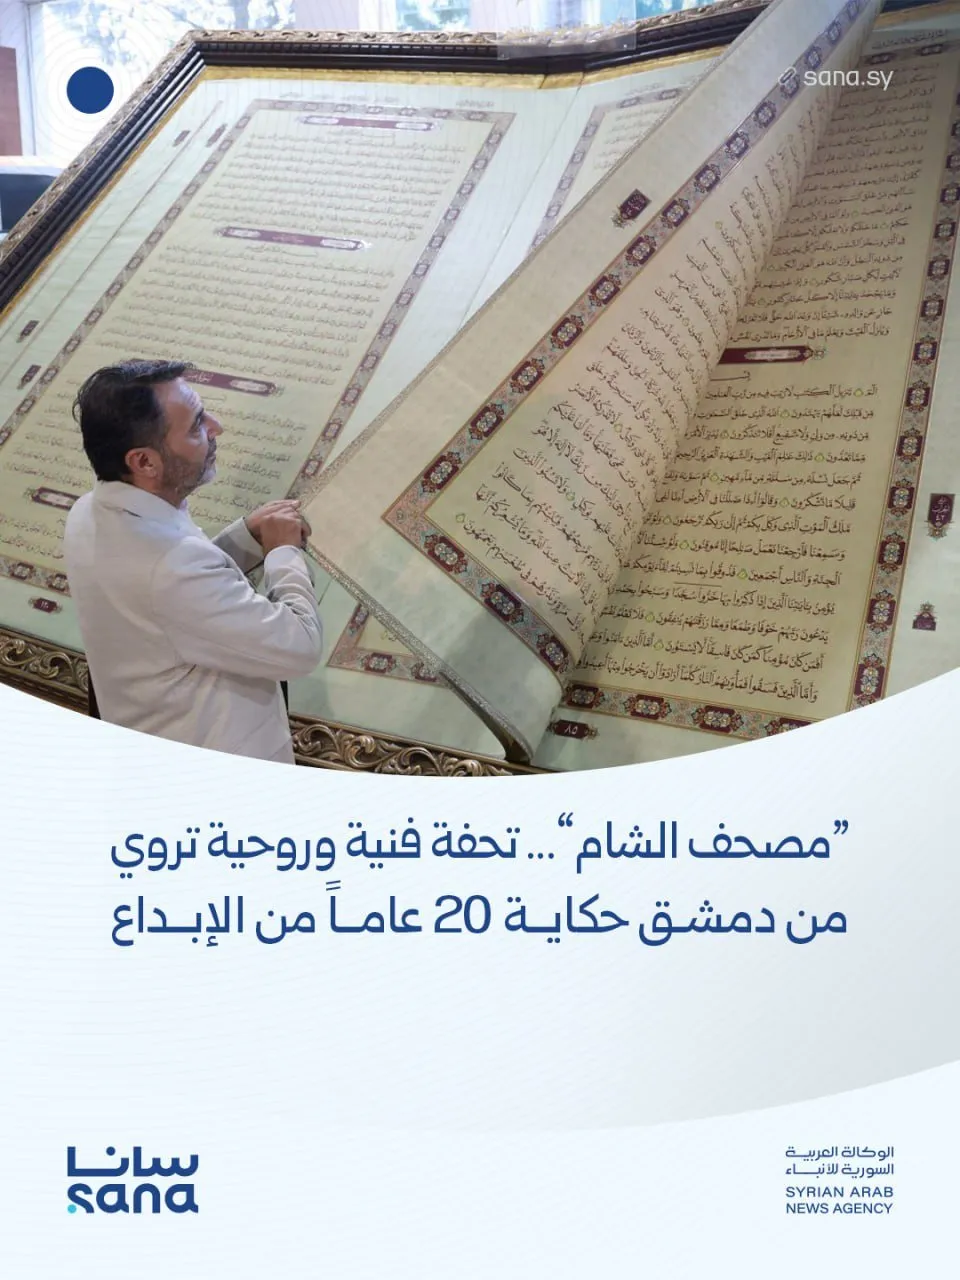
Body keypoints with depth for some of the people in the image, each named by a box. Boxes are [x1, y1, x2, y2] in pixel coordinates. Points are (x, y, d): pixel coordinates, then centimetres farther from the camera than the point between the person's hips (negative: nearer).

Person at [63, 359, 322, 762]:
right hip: (219, 771, -8)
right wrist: (283, 550, -14)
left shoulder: (90, 514, -8)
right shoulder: (172, 564, -36)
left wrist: (248, 534, -6)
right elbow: (299, 647, -28)